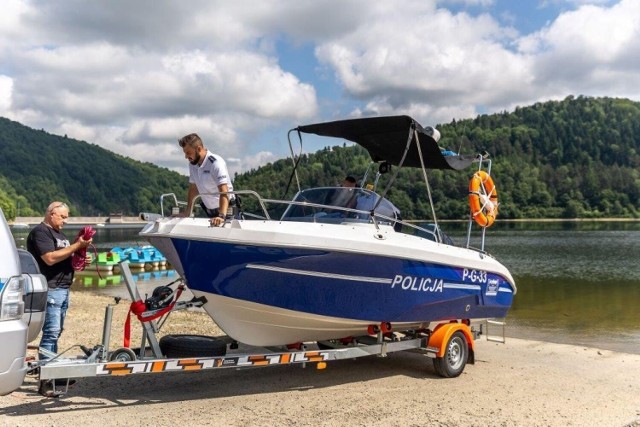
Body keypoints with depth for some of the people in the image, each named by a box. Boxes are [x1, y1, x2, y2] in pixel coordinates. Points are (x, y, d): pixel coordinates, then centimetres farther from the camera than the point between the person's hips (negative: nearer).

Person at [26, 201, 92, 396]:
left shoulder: (59, 233, 22)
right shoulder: (40, 232, -8)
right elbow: (50, 258, -21)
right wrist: (76, 246, -18)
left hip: (63, 289, 9)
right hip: (50, 289, -9)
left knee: (56, 332, 12)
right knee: (51, 332, -12)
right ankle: (45, 381, -12)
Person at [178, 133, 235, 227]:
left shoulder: (216, 162, -23)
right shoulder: (192, 164, 0)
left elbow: (224, 191, -33)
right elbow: (193, 188, 9)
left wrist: (221, 216, -45)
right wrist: (187, 212, 1)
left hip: (224, 209, -6)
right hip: (208, 211, 7)